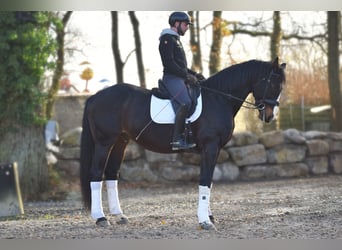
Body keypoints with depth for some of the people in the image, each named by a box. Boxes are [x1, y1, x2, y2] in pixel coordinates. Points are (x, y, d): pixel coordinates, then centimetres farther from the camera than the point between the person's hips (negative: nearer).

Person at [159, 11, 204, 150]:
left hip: (180, 78, 11)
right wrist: (187, 75, -19)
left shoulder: (175, 39, 25)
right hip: (171, 78, -11)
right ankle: (177, 139, -31)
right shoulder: (167, 39, -7)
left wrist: (193, 74, 16)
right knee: (186, 103, -26)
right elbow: (169, 63, -18)